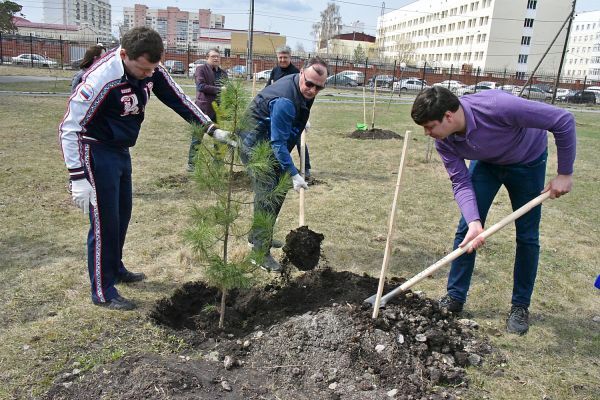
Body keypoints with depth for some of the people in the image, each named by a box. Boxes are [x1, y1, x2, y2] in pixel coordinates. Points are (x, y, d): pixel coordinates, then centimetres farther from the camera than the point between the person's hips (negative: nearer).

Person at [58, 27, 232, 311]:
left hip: (121, 150, 8)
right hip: (96, 152, -7)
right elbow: (69, 128, -24)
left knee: (122, 214, 17)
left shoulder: (152, 70, -8)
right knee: (104, 222, -4)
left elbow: (178, 99, 5)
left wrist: (212, 129, 1)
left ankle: (115, 269, 36)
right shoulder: (101, 78, -28)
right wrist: (78, 179, -27)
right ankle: (102, 292, 10)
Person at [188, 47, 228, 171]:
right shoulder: (201, 69, -1)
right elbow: (201, 86, -13)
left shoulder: (223, 72, 18)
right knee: (197, 137, -1)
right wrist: (218, 89, -17)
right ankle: (192, 163, 7)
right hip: (204, 108, -6)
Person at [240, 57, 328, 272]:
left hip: (270, 142, 10)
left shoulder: (305, 91, -2)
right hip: (255, 143, -10)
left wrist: (300, 124, 20)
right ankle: (261, 251, -8)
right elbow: (278, 143, -31)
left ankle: (257, 236, 31)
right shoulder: (285, 101, -32)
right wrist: (294, 174, -31)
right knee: (267, 194, -14)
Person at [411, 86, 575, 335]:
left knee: (527, 236, 1)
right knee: (466, 228, -4)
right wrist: (474, 222, -34)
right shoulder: (444, 141, -24)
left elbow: (563, 121, -32)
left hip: (527, 161, -3)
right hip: (486, 163, 3)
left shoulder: (498, 107, -41)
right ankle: (455, 298, 9)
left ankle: (520, 306, 17)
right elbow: (460, 182, -19)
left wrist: (564, 174, -25)